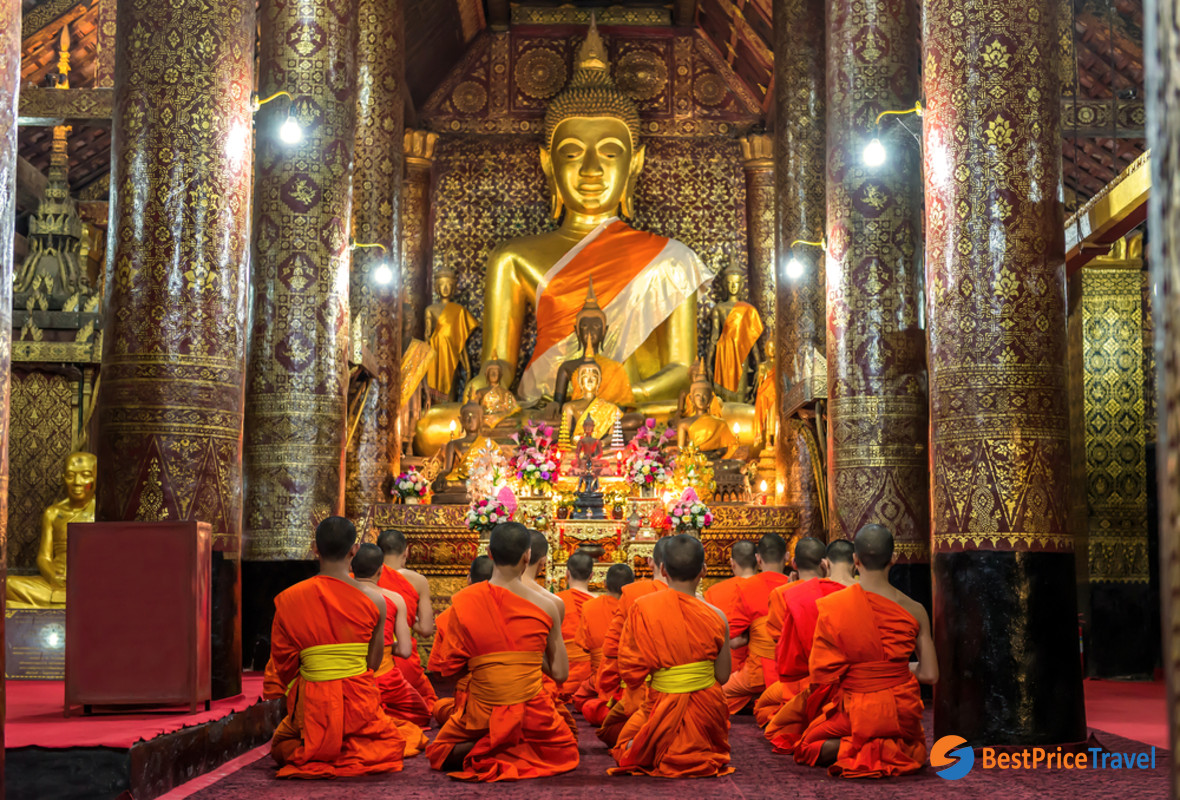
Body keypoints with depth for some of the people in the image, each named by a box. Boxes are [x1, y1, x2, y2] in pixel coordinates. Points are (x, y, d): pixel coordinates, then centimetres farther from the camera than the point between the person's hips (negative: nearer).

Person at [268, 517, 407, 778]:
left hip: (311, 704, 0)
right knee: (391, 744, 32)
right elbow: (374, 661, 2)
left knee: (281, 746, 32)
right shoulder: (374, 599, -7)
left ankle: (302, 756, -3)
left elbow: (283, 663, 3)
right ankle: (357, 756, 0)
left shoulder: (289, 599, -6)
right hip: (359, 702, 0)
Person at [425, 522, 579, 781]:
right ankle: (522, 754, 2)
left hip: (482, 717, -1)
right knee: (566, 750, 34)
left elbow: (449, 667, -5)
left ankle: (485, 754, -4)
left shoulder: (462, 602, -10)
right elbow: (560, 673, -5)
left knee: (439, 752, 28)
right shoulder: (546, 606, -9)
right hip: (533, 717, 1)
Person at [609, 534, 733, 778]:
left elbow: (630, 671, -10)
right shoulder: (716, 617, -12)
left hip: (664, 709, -1)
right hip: (707, 710, 2)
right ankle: (704, 757, 9)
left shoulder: (642, 608, -14)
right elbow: (723, 676, -4)